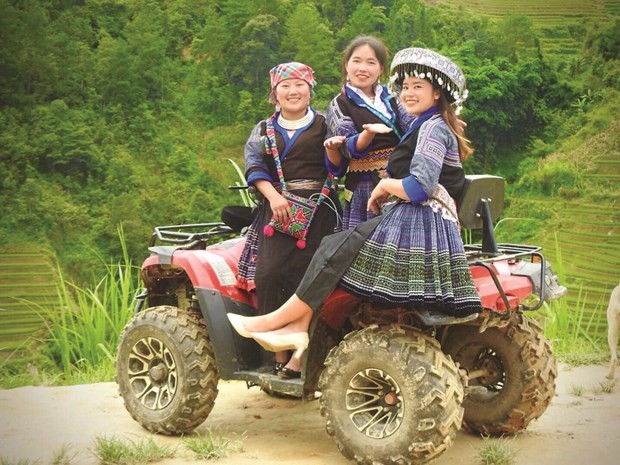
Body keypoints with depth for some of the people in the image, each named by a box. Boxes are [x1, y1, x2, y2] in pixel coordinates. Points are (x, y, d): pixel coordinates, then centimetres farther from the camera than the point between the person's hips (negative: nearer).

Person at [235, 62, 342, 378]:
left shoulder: (323, 125, 11)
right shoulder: (264, 130, 18)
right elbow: (253, 163, 3)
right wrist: (273, 196, -14)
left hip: (317, 209, -2)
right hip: (276, 208, 2)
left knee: (302, 274, -17)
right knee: (269, 274, -15)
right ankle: (280, 354, -9)